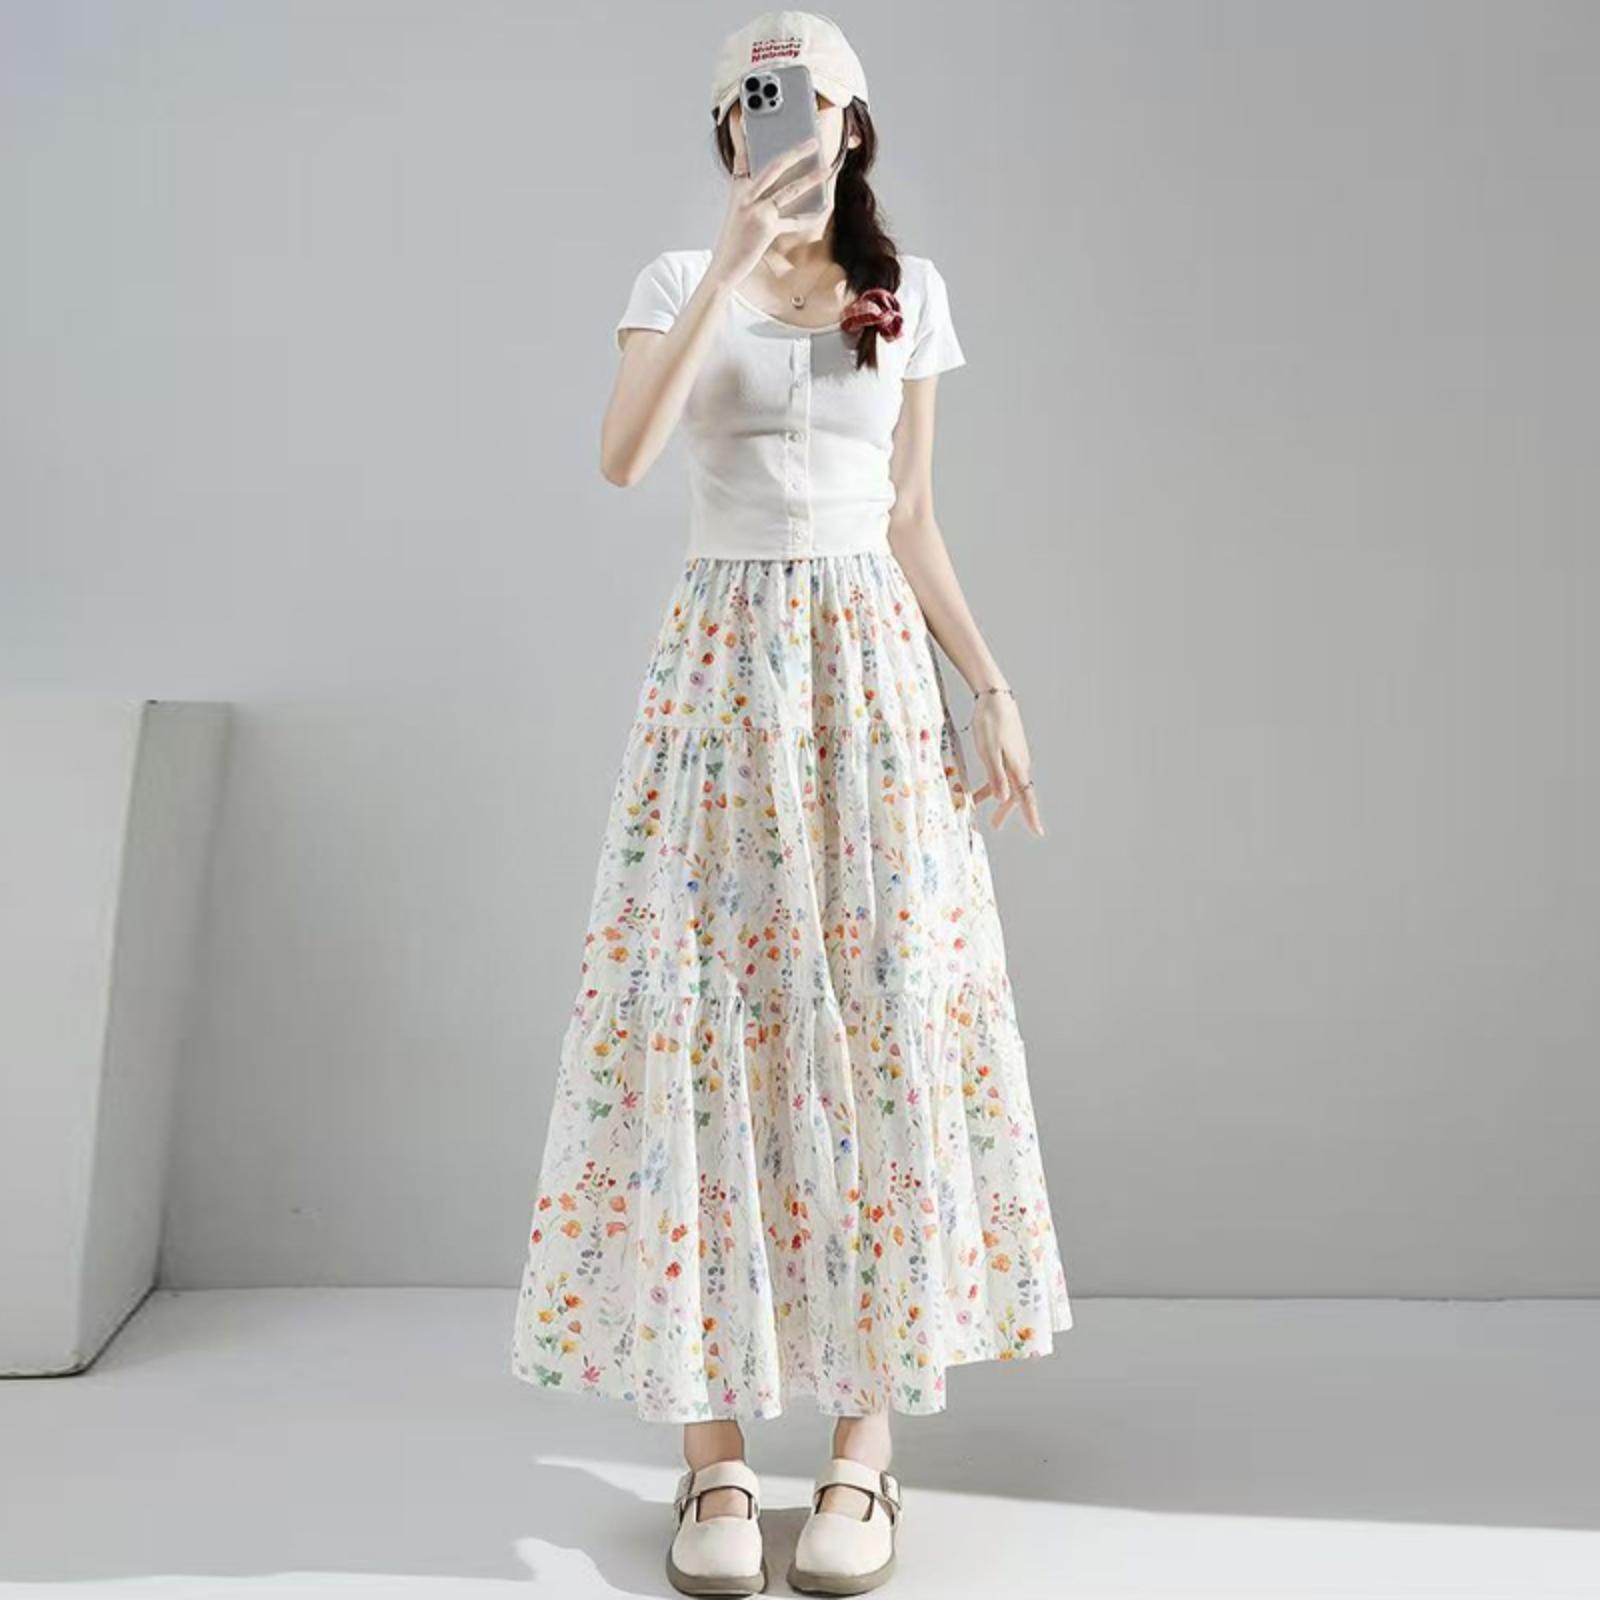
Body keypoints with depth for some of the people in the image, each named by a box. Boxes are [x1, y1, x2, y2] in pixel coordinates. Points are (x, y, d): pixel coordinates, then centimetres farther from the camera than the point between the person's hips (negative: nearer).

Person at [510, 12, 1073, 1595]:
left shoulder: (910, 293, 13)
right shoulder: (681, 280, 7)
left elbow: (912, 525, 13)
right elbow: (621, 456, -13)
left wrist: (991, 688, 5)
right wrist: (734, 261, -16)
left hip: (875, 665, 2)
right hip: (724, 663, -1)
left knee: (886, 1019, -4)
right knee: (702, 1018, -7)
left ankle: (863, 1444, 6)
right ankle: (715, 1451, 3)